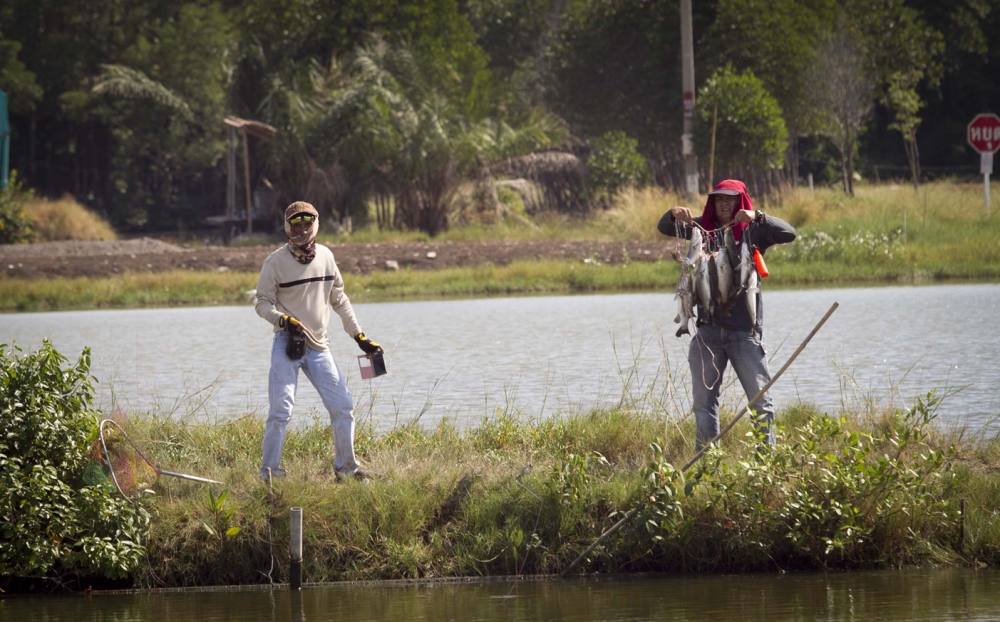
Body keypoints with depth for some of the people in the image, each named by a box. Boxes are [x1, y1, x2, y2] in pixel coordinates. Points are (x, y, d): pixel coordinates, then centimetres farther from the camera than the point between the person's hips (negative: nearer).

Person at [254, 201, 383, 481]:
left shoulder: (325, 256, 6)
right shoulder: (276, 261, -7)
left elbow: (338, 300, 16)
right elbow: (262, 303, -5)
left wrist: (360, 337, 17)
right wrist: (285, 321, -24)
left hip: (318, 345, 5)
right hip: (288, 343, -5)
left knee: (343, 406, 5)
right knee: (280, 411, -13)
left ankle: (346, 467, 20)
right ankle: (269, 473, -7)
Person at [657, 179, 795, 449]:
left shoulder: (752, 231, 1)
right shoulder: (702, 228, 9)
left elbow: (788, 234, -12)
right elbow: (666, 229, 3)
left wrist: (757, 217, -26)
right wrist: (674, 215, -19)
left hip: (744, 330, -3)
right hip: (709, 329, 3)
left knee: (760, 397, -4)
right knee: (703, 400, 5)